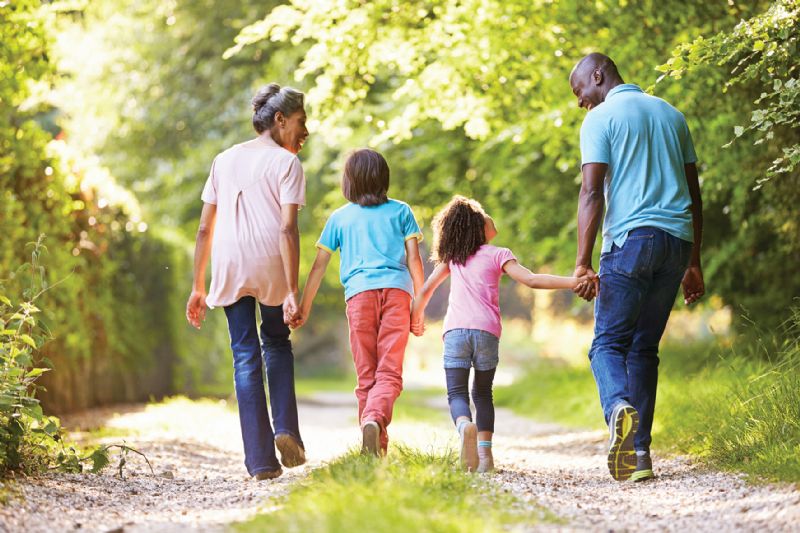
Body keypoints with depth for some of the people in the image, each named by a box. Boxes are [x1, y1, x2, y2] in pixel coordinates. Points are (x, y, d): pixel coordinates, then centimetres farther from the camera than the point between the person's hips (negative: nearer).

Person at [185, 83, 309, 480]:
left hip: (228, 268, 3)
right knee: (277, 343, 21)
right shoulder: (286, 162, 3)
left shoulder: (224, 160, 17)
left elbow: (205, 229, 13)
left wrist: (198, 287, 17)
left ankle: (260, 460, 2)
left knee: (245, 356, 6)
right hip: (271, 267, -3)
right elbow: (287, 229, -9)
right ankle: (285, 429, 6)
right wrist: (292, 291, -14)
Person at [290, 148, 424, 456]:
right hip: (396, 291, -1)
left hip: (359, 293, 1)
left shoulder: (340, 217, 18)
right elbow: (414, 259, 9)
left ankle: (376, 448, 4)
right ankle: (375, 418, -36)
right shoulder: (401, 211, 17)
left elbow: (319, 265, 18)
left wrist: (304, 305, 25)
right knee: (390, 372, -7)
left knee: (367, 375, 8)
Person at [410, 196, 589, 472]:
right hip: (486, 331, -1)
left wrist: (416, 316, 42)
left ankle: (465, 425, -36)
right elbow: (531, 279, -5)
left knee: (457, 393, -2)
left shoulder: (452, 257, 19)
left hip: (455, 331, 1)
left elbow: (426, 288, 24)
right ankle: (485, 454, 3)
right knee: (482, 393, 15)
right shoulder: (498, 255, 9)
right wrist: (573, 281, -9)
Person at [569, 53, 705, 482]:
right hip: (677, 238, 5)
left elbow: (592, 193, -10)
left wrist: (583, 263, -13)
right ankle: (638, 453, 3)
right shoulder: (671, 114, 20)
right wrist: (694, 262, 22)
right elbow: (694, 193, 19)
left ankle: (620, 408, -31)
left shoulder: (600, 118, 1)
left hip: (631, 239, -5)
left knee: (608, 343, 0)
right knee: (644, 347, 10)